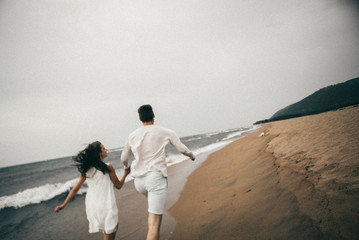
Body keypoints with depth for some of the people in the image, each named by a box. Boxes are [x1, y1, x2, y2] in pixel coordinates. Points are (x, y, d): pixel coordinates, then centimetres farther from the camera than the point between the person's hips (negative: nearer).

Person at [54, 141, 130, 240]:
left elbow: (75, 189, 7)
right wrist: (125, 174, 16)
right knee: (110, 232, 9)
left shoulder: (86, 170, 5)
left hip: (91, 205, 6)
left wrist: (64, 204, 15)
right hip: (106, 205, -6)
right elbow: (118, 186, 2)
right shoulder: (108, 167, -8)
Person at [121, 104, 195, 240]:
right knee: (155, 221, -5)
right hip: (156, 178, -5)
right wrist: (191, 155, 30)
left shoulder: (132, 136, 9)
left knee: (153, 207, 34)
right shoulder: (165, 132, -1)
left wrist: (127, 166, 44)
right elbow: (182, 149, 8)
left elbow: (123, 158, 21)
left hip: (139, 180, 5)